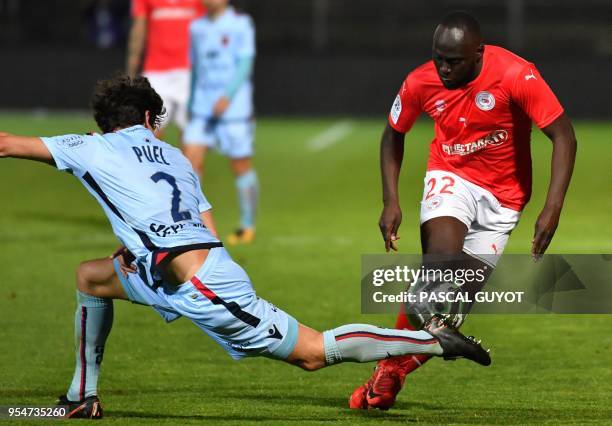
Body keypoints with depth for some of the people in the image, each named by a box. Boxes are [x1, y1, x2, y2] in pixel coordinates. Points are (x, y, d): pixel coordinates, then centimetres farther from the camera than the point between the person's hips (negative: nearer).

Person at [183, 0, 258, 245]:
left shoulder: (240, 24, -4)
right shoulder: (197, 28, 11)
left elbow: (245, 65, -11)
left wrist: (228, 96, -21)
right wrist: (191, 104, 19)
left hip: (234, 108, -4)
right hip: (203, 107, 4)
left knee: (241, 166, 3)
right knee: (190, 158, -10)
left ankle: (247, 226, 18)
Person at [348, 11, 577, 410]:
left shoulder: (517, 75, -24)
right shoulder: (421, 82, -14)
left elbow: (563, 136, -19)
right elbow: (393, 137, 5)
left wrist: (553, 208, -28)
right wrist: (391, 201, -7)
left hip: (502, 195, 0)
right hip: (452, 179, 0)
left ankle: (392, 375, 13)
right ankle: (388, 370, -19)